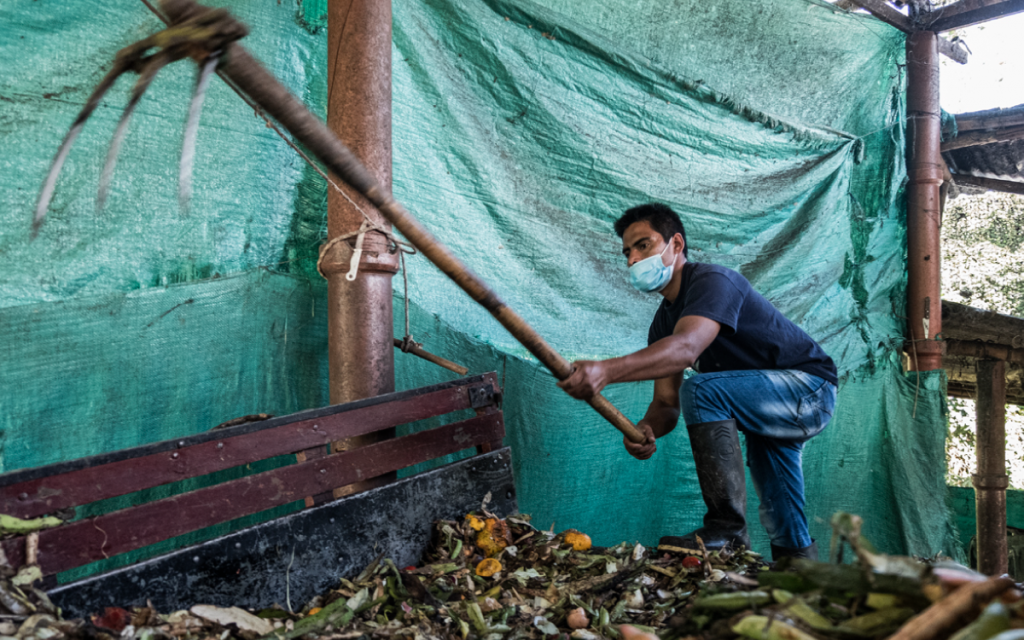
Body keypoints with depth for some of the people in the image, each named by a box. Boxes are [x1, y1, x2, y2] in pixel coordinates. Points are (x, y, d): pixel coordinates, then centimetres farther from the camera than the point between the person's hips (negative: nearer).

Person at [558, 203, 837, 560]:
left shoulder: (712, 281, -22)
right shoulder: (664, 322, 5)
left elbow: (686, 348, -42)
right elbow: (666, 401, -3)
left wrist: (606, 371, -56)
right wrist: (645, 430, -28)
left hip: (810, 388, -9)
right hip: (771, 405, 9)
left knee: (702, 390, -31)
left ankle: (727, 530, -29)